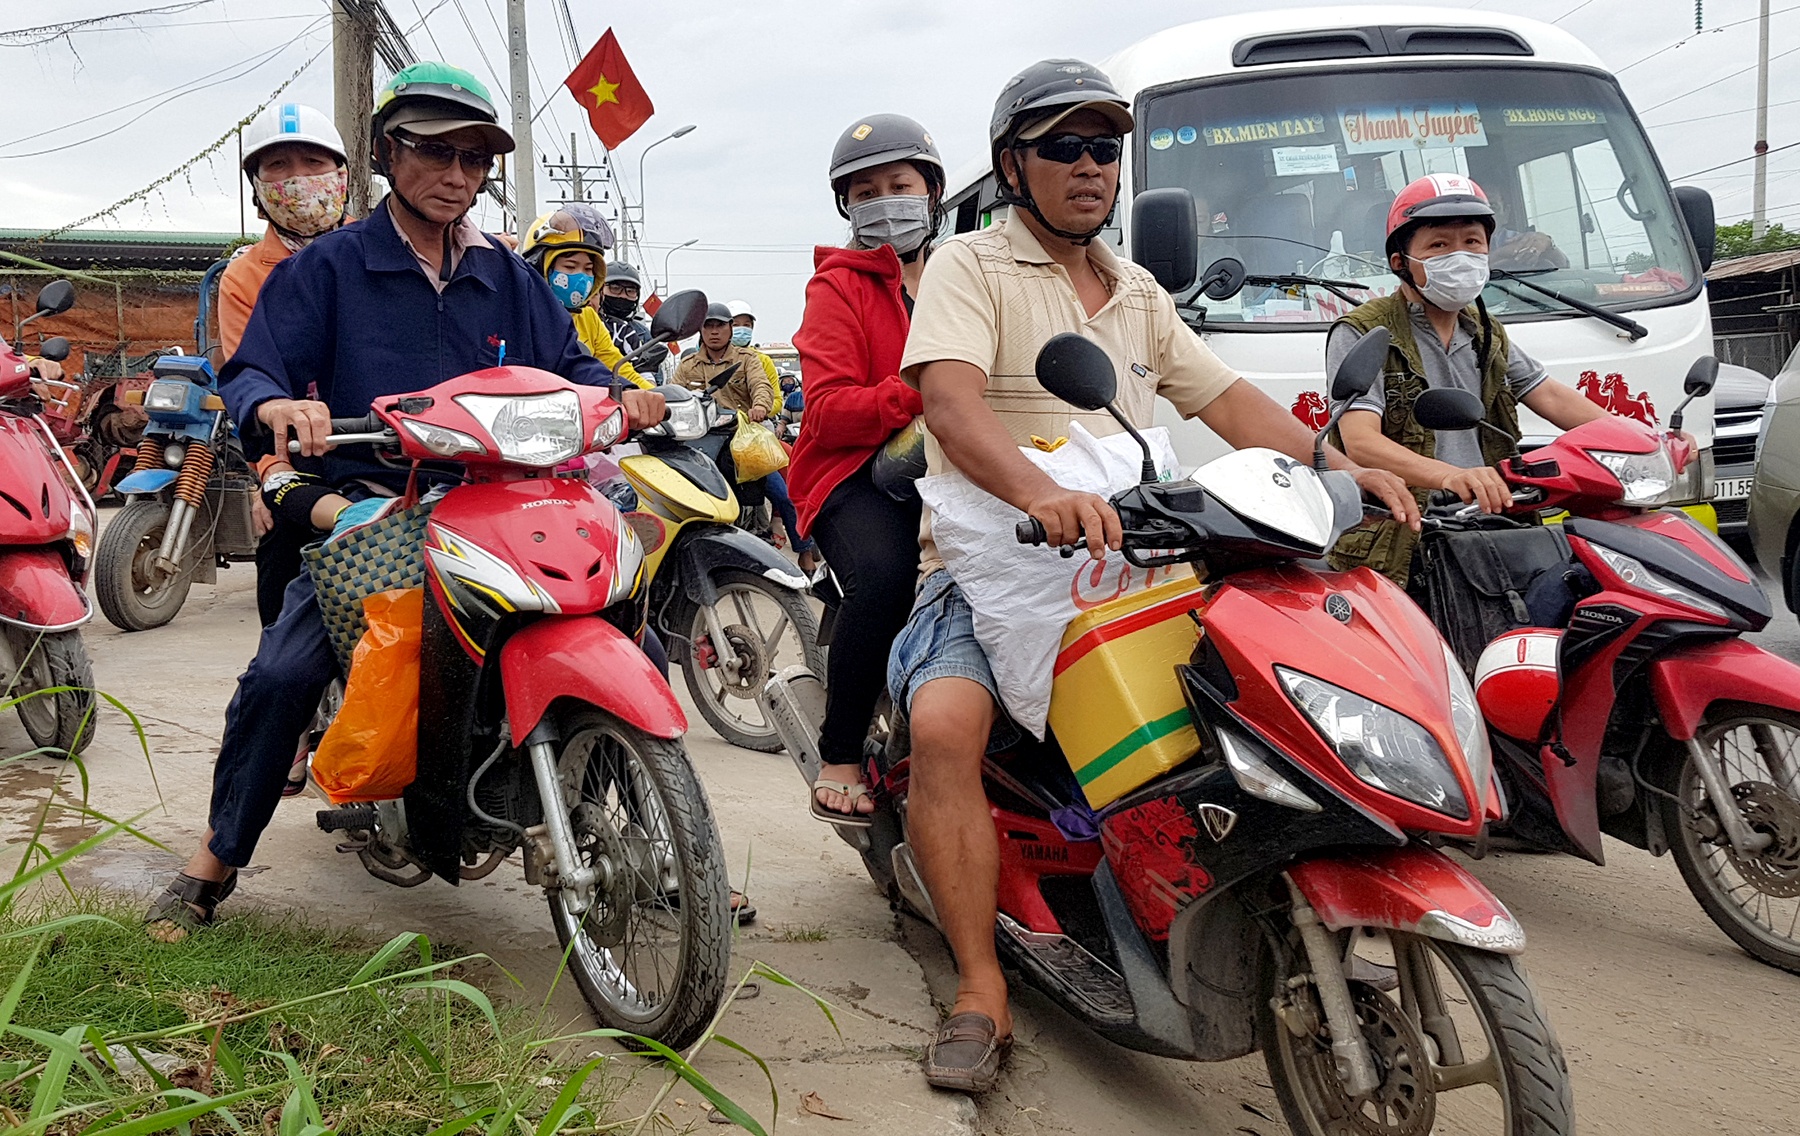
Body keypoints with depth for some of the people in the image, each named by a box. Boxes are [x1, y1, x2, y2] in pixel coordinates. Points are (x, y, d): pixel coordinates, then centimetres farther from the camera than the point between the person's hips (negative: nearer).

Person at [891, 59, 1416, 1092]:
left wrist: (1339, 468, 1)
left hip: (1126, 566, 6)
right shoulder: (970, 267, -1)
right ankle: (983, 990, -21)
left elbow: (1225, 397, 19)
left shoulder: (1138, 293, 22)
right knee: (945, 725, -32)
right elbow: (951, 400, -20)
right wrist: (1040, 493, -39)